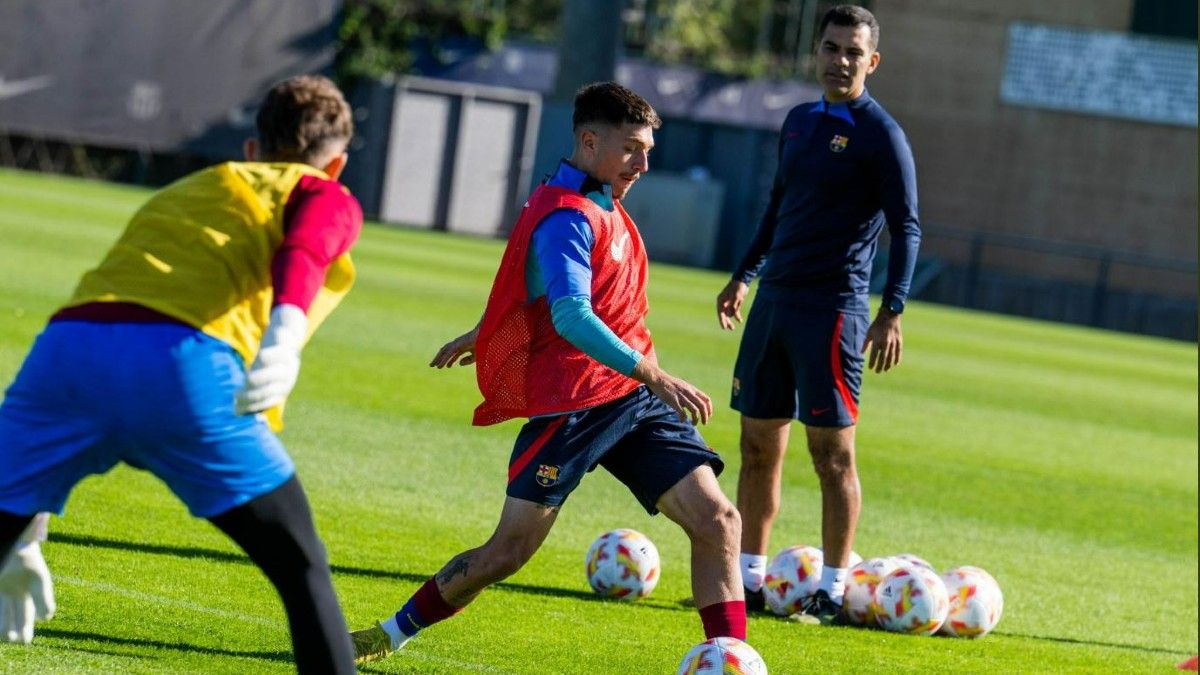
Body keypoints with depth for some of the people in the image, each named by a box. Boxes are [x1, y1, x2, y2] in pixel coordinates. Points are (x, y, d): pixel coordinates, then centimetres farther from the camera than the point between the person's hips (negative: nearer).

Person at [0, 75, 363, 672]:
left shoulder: (177, 195, 40)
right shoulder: (327, 199, 24)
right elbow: (304, 250, -2)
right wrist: (286, 334, -23)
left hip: (65, 346, 4)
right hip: (184, 360, -4)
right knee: (301, 571, 5)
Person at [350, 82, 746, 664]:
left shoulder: (600, 206, 15)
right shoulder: (567, 217, -15)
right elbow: (571, 316, -29)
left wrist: (483, 334, 43)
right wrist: (652, 374, -37)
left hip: (634, 398, 8)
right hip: (571, 403, -8)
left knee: (717, 521, -9)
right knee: (509, 551, -1)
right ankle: (391, 634, 19)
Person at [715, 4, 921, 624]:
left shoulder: (880, 135, -8)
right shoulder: (799, 122, 14)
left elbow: (906, 229, -10)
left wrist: (892, 313, -19)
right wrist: (745, 275, 26)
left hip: (831, 309, -7)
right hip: (774, 300, 7)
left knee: (832, 451, -5)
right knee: (759, 446, 8)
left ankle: (832, 590, 0)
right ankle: (747, 579, 15)